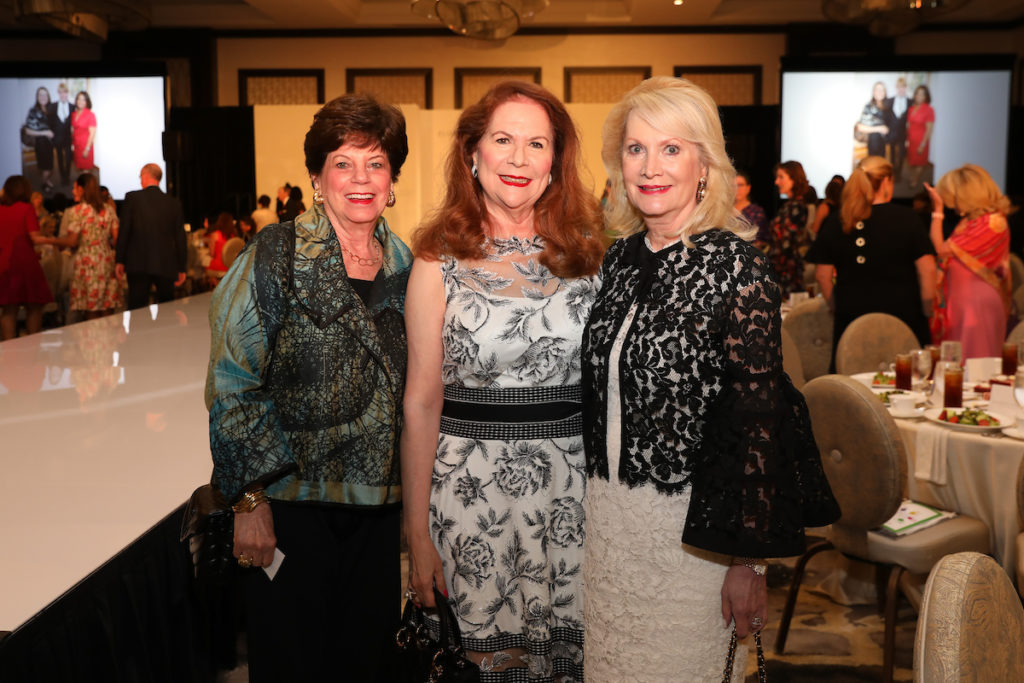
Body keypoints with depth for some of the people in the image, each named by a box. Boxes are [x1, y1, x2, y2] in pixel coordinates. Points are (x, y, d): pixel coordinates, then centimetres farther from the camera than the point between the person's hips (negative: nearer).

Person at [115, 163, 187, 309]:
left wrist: (120, 261, 4)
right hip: (166, 266, 2)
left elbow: (124, 231, -3)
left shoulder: (132, 198, -2)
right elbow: (180, 237, 5)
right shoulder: (174, 203, 4)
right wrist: (181, 268, 11)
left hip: (138, 264, -2)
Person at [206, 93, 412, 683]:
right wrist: (251, 500, -13)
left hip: (379, 502, 4)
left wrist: (411, 492, 12)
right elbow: (231, 384, -10)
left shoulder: (405, 265, 6)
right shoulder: (275, 257, -8)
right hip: (291, 500, -4)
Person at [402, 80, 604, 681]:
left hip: (572, 488, 2)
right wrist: (417, 534, -3)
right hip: (470, 489, -2)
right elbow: (421, 402, -3)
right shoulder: (440, 263, -3)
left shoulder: (588, 254, 3)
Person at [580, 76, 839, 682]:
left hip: (690, 525, -6)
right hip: (605, 512, 6)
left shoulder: (736, 266, -15)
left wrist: (749, 560, -15)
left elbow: (757, 420, -15)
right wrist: (594, 499, 13)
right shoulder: (620, 257, 4)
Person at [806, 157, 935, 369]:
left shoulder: (836, 221, 1)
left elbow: (822, 274, 1)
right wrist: (927, 309, 5)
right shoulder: (905, 217, -3)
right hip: (902, 314, -2)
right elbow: (927, 268, -6)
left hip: (851, 318, 2)